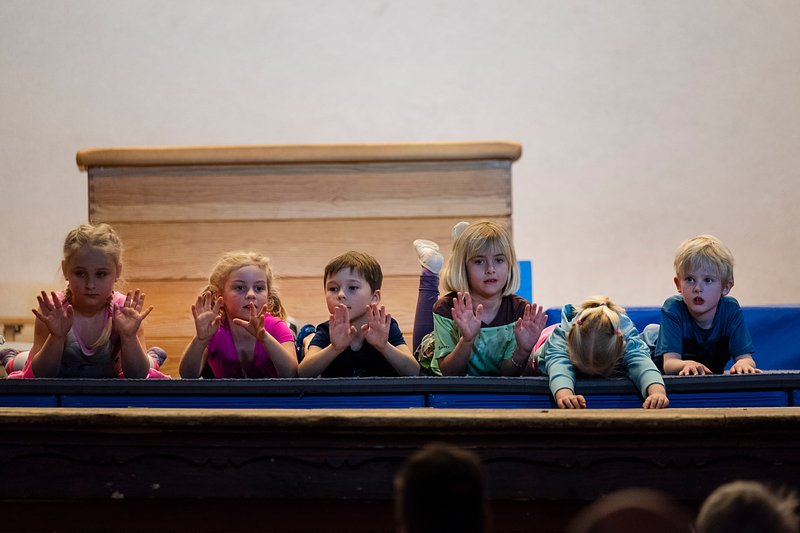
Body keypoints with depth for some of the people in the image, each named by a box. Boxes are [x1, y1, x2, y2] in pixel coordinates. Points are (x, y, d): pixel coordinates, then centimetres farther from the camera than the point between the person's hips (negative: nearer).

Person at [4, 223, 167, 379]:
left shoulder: (124, 312, -27)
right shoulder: (53, 312, -28)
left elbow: (138, 376, -25)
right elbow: (41, 375, -26)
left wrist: (129, 337, -42)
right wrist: (56, 337, -43)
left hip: (110, 374, 0)